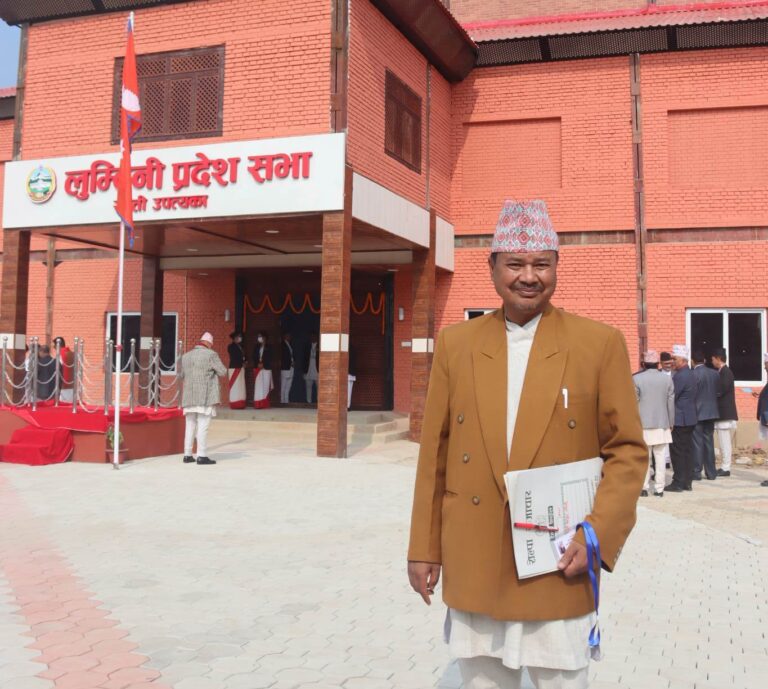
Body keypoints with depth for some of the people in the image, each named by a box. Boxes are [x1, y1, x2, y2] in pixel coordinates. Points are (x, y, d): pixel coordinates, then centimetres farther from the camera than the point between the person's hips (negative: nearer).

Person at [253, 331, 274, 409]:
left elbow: (269, 358, -3)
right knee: (258, 386, -2)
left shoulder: (269, 347, 3)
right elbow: (254, 357, 9)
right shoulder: (256, 347, 14)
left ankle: (265, 404, -2)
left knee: (265, 386, -5)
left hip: (266, 368, -3)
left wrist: (263, 364, -12)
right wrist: (258, 364, -7)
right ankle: (258, 404, -3)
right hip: (258, 368, 3)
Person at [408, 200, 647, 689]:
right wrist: (424, 547, 6)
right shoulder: (456, 343, 4)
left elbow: (629, 451, -1)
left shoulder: (601, 343, -3)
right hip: (472, 567, 3)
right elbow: (435, 453, 6)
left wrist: (599, 537, -12)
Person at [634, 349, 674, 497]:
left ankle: (644, 488, 7)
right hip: (662, 424, 2)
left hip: (643, 425, -1)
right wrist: (671, 423, 13)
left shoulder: (637, 379, -6)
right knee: (660, 457, 4)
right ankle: (659, 488, 6)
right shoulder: (667, 379, 1)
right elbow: (671, 403, 4)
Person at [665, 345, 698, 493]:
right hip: (690, 418, 9)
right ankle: (687, 482, 16)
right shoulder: (690, 374, 12)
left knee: (678, 451, -4)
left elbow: (672, 397, -18)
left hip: (679, 419, -9)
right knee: (687, 450, 11)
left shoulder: (679, 376, -18)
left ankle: (678, 483, 0)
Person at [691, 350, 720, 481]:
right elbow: (718, 392, 8)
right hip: (711, 412, 5)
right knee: (709, 442, 12)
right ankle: (711, 472, 15)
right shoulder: (715, 373, 3)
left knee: (697, 443, 0)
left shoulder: (693, 375, -14)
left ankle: (696, 472, 3)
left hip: (697, 413, -5)